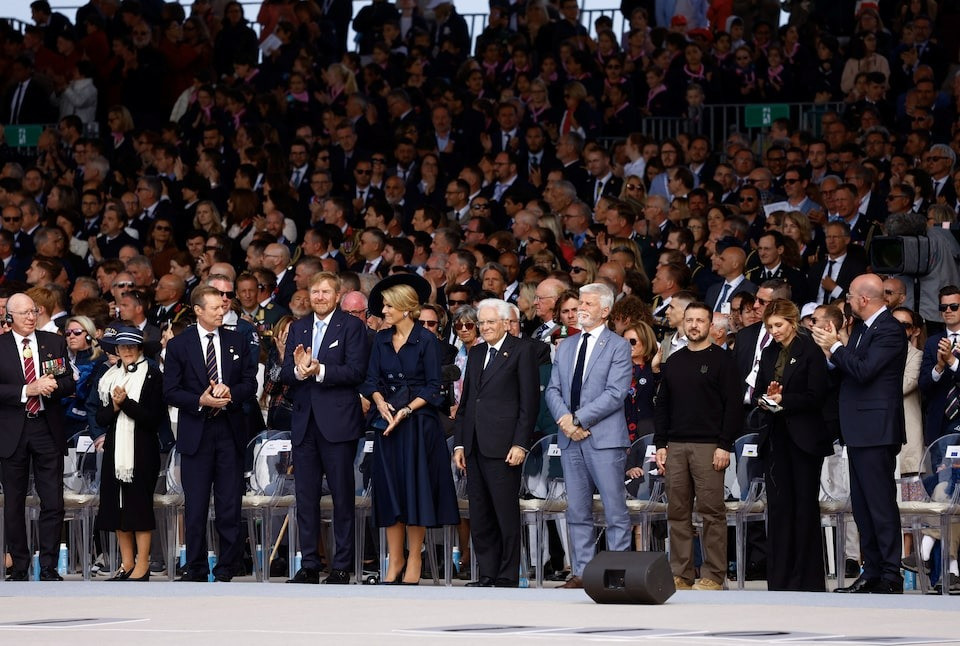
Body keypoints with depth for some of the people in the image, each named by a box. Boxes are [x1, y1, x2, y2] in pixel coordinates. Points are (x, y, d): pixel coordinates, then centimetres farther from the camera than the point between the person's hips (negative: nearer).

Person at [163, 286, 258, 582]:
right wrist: (201, 401, -16)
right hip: (196, 432, -2)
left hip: (230, 432, 2)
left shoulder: (238, 342, 8)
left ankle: (226, 568, 8)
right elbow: (170, 392, -2)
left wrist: (231, 393, -12)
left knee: (229, 505, 1)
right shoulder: (179, 345, 1)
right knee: (195, 505, 1)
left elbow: (250, 383, 8)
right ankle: (196, 567, 8)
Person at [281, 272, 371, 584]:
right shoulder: (298, 328, 14)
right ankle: (309, 566, 11)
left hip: (337, 421, -5)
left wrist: (320, 371, -23)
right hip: (304, 422, 5)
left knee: (342, 496, 0)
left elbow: (356, 371, -12)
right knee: (305, 497, 6)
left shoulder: (352, 327, -1)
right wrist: (298, 370, -15)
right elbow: (285, 374, 7)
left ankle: (342, 566, 5)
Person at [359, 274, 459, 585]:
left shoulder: (426, 340, -5)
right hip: (387, 421, 5)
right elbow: (372, 380, 8)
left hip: (418, 422, -5)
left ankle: (414, 559, 3)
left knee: (415, 488, -4)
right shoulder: (382, 340, 10)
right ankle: (395, 560, 7)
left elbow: (432, 387, -6)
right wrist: (381, 403, -12)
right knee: (389, 490, 3)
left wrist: (406, 411, -16)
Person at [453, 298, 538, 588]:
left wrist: (520, 444, -13)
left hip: (503, 445, -7)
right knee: (479, 517, 7)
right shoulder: (476, 353, 19)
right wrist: (459, 443, 13)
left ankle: (508, 576, 1)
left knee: (506, 513, -3)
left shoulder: (521, 351, -2)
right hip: (475, 448, 7)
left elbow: (530, 401, -6)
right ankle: (488, 574, 13)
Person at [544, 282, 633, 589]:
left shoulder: (618, 346, -2)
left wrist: (579, 419, -15)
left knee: (615, 512, -4)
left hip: (605, 438, -6)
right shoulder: (566, 346, 17)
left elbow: (615, 394, -11)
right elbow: (553, 389, 13)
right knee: (577, 513, 7)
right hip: (570, 438, 6)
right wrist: (564, 419, -7)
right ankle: (581, 572, 10)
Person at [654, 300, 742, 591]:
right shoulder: (673, 362, 16)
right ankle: (680, 574, 8)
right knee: (677, 512, 4)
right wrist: (660, 444, 9)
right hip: (675, 447, 5)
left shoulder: (721, 360, 1)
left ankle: (713, 576, -3)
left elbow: (734, 405, -4)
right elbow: (662, 406, 19)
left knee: (712, 512, -5)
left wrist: (725, 446, -11)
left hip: (709, 447, -5)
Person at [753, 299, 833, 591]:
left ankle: (807, 578, 3)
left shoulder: (810, 352, -5)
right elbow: (757, 392, 14)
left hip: (804, 438, -6)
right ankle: (779, 577, 7)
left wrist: (783, 399, -19)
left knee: (805, 506, -1)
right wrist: (763, 399, -7)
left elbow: (815, 397, -11)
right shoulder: (769, 353, 14)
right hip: (776, 436, 6)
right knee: (778, 506, 4)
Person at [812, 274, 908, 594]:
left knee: (881, 504, -8)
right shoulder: (861, 328, 15)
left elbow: (864, 370, -22)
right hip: (859, 432, 10)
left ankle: (891, 577, -6)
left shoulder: (889, 330, -13)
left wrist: (835, 347, -10)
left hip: (876, 431, -10)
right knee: (862, 506, 12)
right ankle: (872, 573, 17)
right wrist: (834, 352, -1)